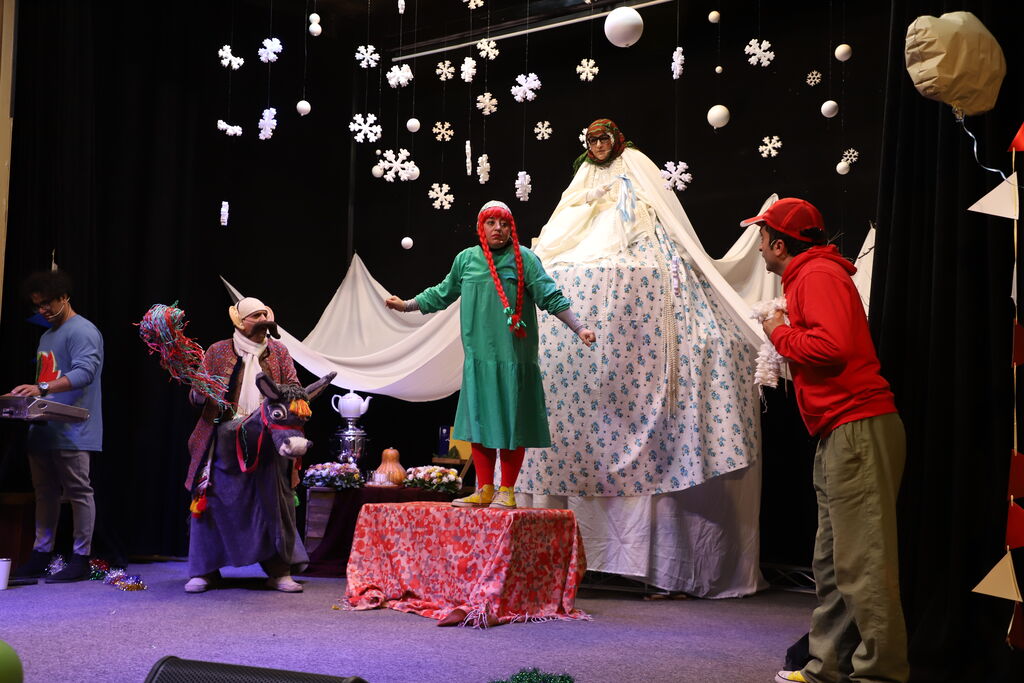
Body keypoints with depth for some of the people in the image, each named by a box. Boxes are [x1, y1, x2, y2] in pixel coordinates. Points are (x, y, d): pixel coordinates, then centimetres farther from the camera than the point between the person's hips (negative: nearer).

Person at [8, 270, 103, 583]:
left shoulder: (82, 331, -8)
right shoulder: (47, 336, 23)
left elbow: (84, 372, -23)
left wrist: (42, 388, -33)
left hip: (72, 431, -10)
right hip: (44, 428, 10)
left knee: (79, 492, -4)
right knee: (45, 492, 11)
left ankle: (81, 559, -1)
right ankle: (40, 556, 15)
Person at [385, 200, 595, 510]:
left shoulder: (524, 259, 0)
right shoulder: (466, 259, 10)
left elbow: (551, 297, -2)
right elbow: (443, 294, 24)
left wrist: (579, 328, -9)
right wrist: (406, 305, 25)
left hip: (514, 357, -3)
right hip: (478, 357, 3)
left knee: (512, 423, 0)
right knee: (479, 422, 6)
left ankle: (507, 491, 10)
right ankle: (484, 490, 16)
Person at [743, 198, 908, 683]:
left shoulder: (819, 275, -9)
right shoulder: (807, 277, 22)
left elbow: (832, 344, -24)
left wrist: (781, 334, -9)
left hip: (858, 429, -11)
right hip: (839, 435, 11)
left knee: (862, 562, -10)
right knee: (832, 562, 14)